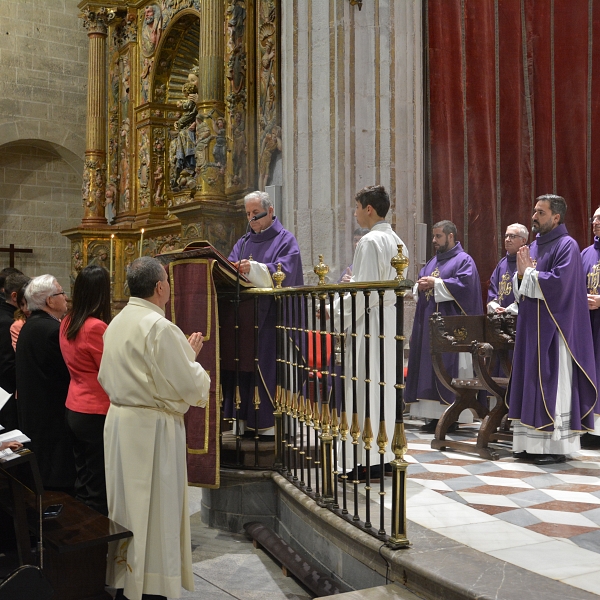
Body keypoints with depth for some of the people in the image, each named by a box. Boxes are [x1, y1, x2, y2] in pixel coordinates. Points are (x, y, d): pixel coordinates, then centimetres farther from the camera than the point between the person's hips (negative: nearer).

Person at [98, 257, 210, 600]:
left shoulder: (117, 324, 7)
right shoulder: (160, 328, -19)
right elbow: (188, 385, -18)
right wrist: (191, 356, 1)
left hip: (119, 420, 8)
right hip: (153, 429, -8)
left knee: (128, 505, 16)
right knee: (154, 511, 1)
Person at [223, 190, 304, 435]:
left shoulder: (285, 240, 2)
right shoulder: (243, 243, 20)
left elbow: (284, 273, -13)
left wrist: (254, 268, -25)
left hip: (269, 316, -5)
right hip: (243, 316, 5)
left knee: (267, 366, -7)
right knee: (242, 364, 1)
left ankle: (269, 422, -2)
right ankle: (245, 418, 7)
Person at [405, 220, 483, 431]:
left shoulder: (463, 260, -2)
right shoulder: (433, 261, 22)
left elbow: (464, 284, -17)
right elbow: (419, 285, 22)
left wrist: (435, 283, -15)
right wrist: (420, 286, -1)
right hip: (428, 323, 8)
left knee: (448, 369, -9)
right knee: (429, 367, 5)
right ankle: (435, 415, 9)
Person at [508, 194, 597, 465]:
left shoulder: (567, 246, -8)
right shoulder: (534, 245, 16)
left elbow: (559, 283, -21)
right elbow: (520, 288, 16)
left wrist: (529, 272, -10)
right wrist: (521, 273, -5)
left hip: (554, 327, -8)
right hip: (531, 325, 8)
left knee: (552, 384, -6)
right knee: (531, 380, 7)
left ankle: (556, 446, 0)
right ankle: (533, 443, 13)